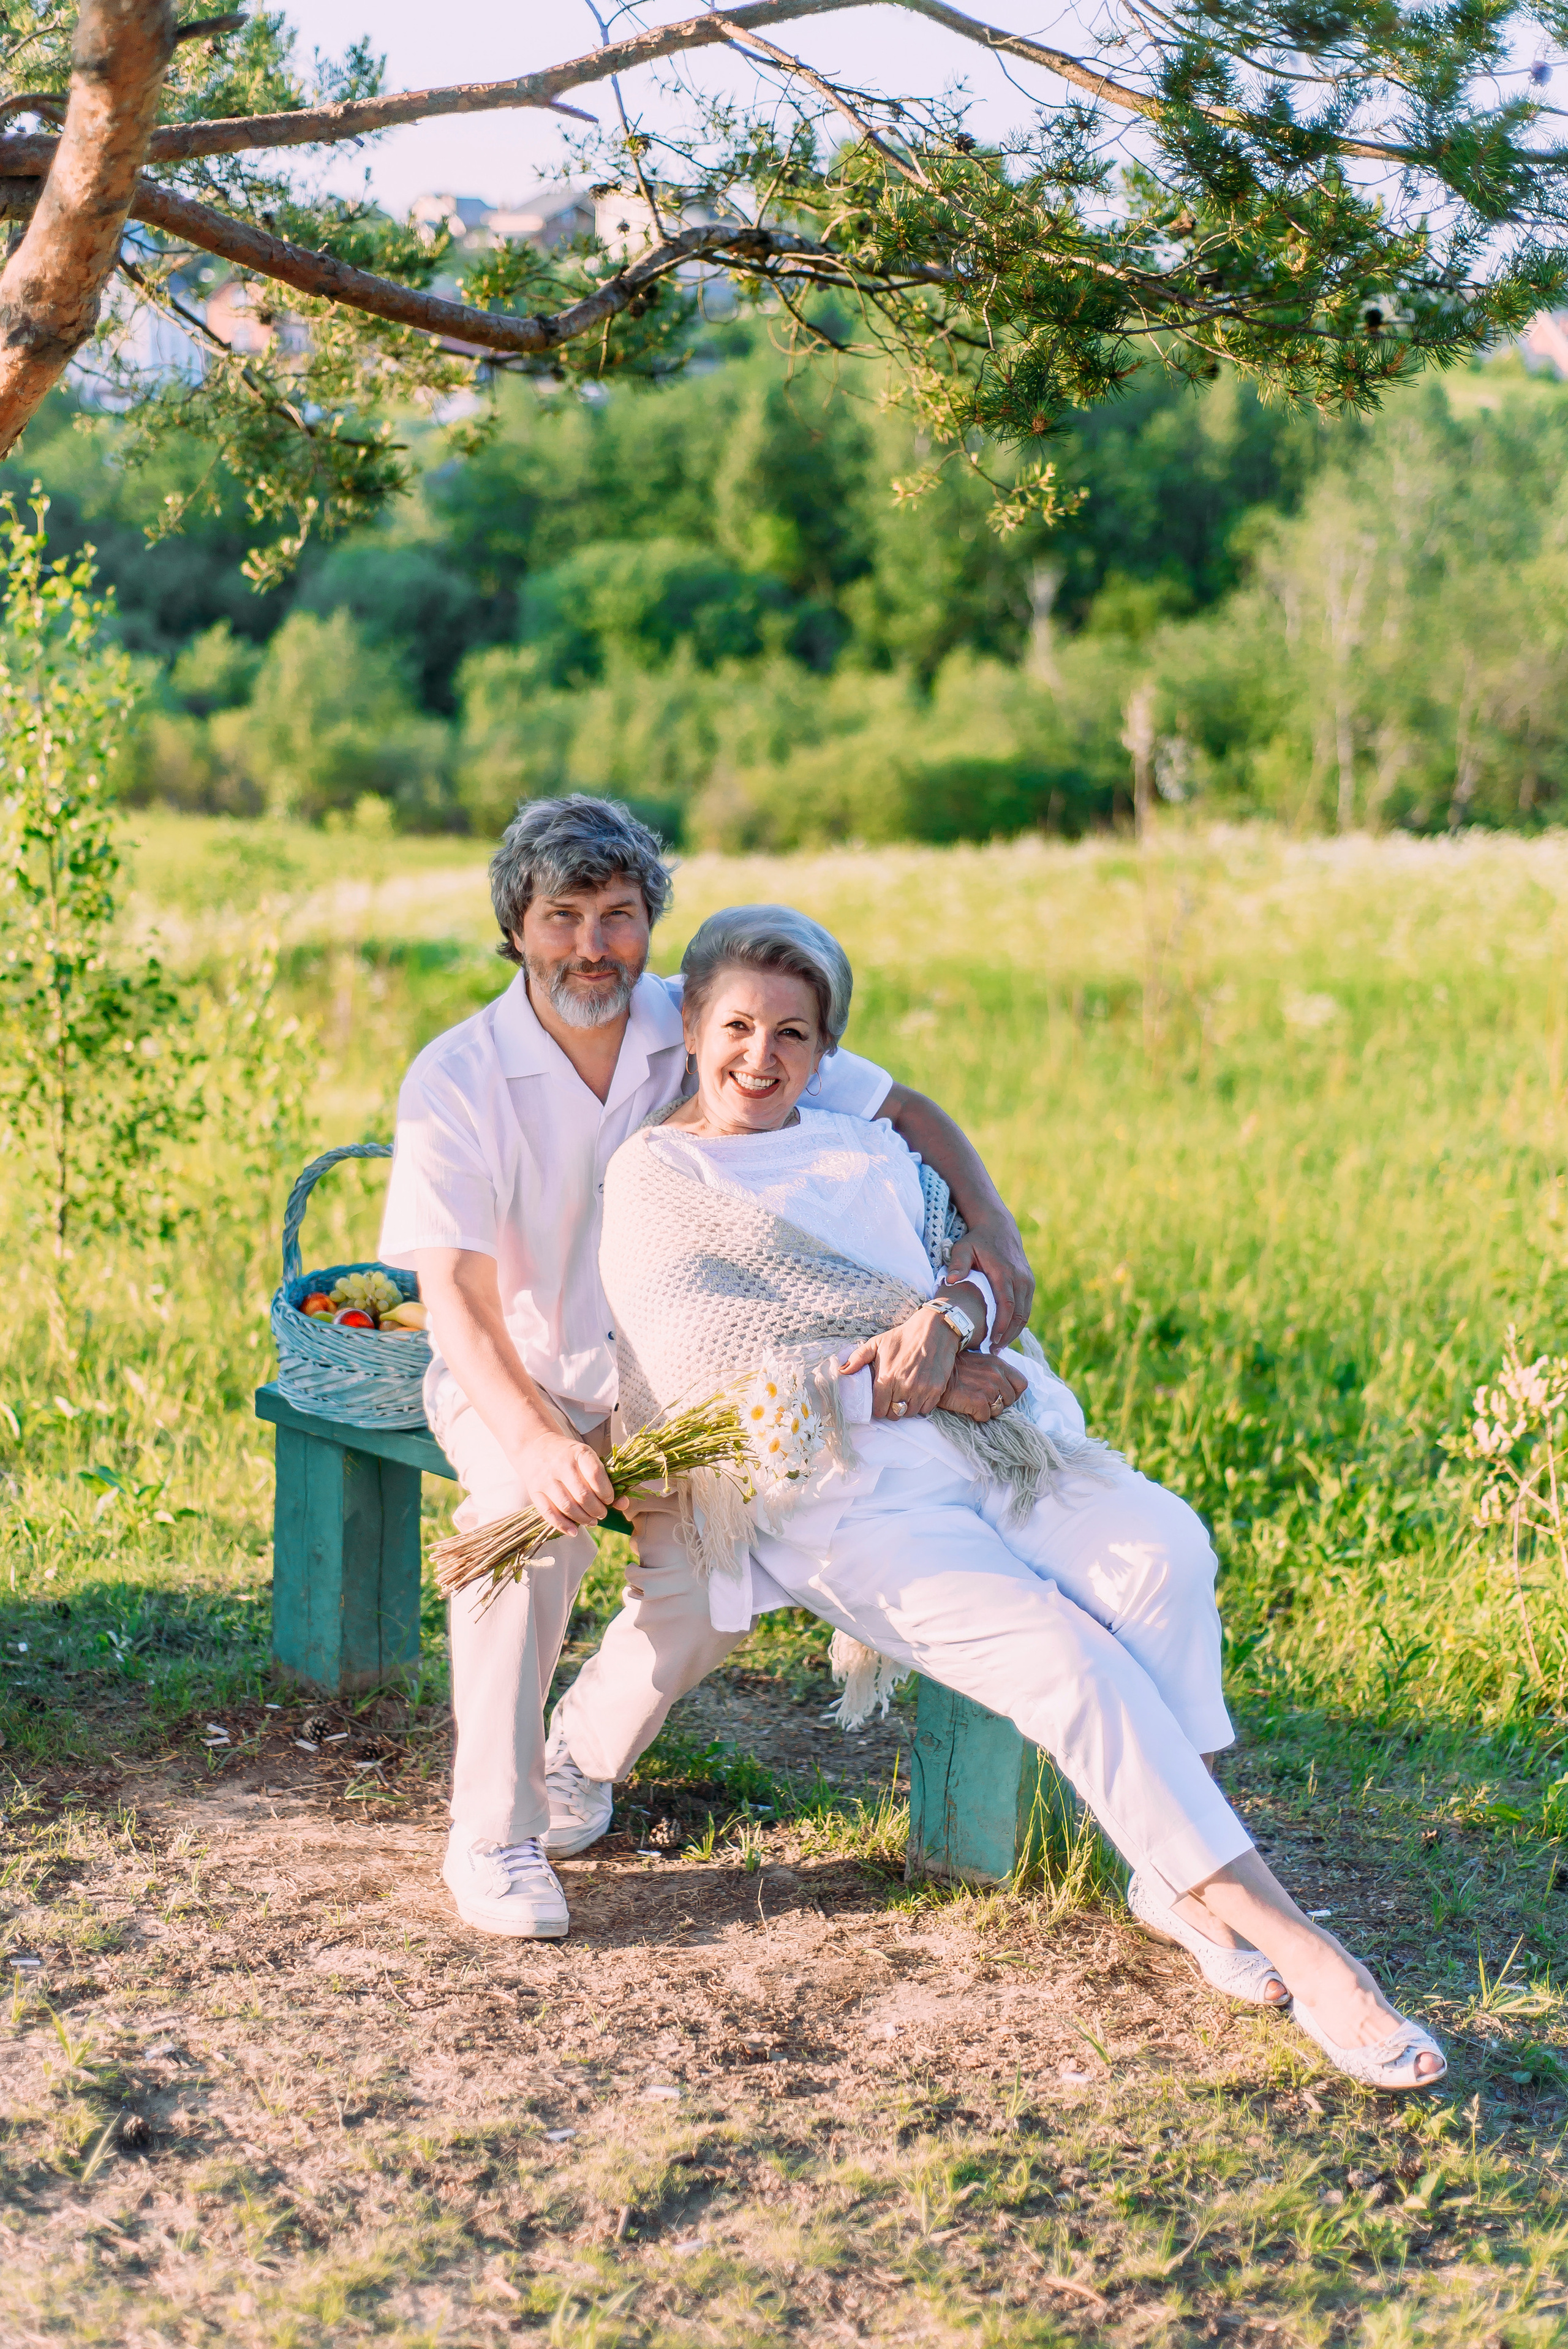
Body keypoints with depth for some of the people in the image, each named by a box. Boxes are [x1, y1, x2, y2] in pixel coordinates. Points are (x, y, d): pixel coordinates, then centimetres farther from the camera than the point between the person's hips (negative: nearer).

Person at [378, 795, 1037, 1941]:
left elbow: (903, 1110, -3)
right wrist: (534, 1442, -40)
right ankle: (490, 1835, -17)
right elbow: (455, 1301, -23)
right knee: (530, 1522, -33)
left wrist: (992, 1223, -22)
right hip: (511, 1378, -3)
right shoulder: (455, 1084, -17)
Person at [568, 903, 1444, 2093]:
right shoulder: (653, 1180, 7)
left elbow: (981, 1272, 17)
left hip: (972, 1446, 5)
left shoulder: (865, 1151, 24)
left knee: (1161, 1547, -26)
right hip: (834, 1495, -5)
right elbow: (701, 1381, -4)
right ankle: (1282, 1936, -24)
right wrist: (929, 1381, -9)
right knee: (1064, 1654, -27)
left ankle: (1176, 1879, -16)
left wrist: (947, 1319, -11)